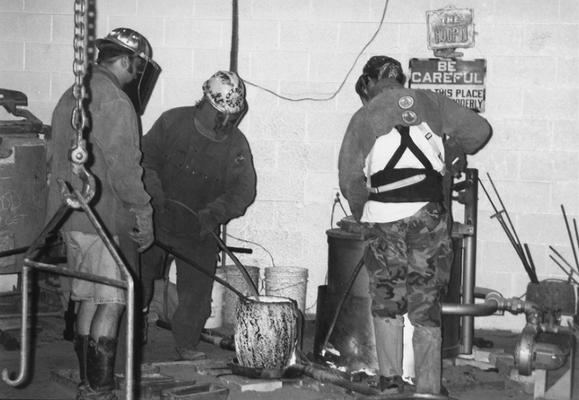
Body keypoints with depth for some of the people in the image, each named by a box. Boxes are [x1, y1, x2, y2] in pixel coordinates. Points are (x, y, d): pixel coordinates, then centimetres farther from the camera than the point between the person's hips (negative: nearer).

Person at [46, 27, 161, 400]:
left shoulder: (70, 96, 16)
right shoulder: (114, 102, -16)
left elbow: (54, 157, 22)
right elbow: (123, 167, -20)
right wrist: (144, 215, -12)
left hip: (70, 217, 9)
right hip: (105, 219, -9)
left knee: (89, 298, 15)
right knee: (112, 303, -4)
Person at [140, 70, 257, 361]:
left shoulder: (237, 145, -5)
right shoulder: (172, 122, -6)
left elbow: (243, 191, -10)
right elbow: (146, 160, -3)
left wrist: (210, 214, -26)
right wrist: (157, 197, -18)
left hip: (200, 230, 1)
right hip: (157, 219, -1)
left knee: (197, 290, 1)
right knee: (139, 277, 3)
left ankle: (187, 344, 18)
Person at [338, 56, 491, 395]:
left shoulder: (364, 118, 9)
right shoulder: (430, 103, 10)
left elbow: (349, 179, 7)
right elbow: (479, 130, 11)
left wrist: (362, 214, 23)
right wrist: (449, 153, 29)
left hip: (382, 217, 0)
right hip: (428, 214, 0)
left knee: (387, 302, 16)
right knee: (426, 309, 7)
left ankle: (390, 379, 18)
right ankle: (428, 387, 6)